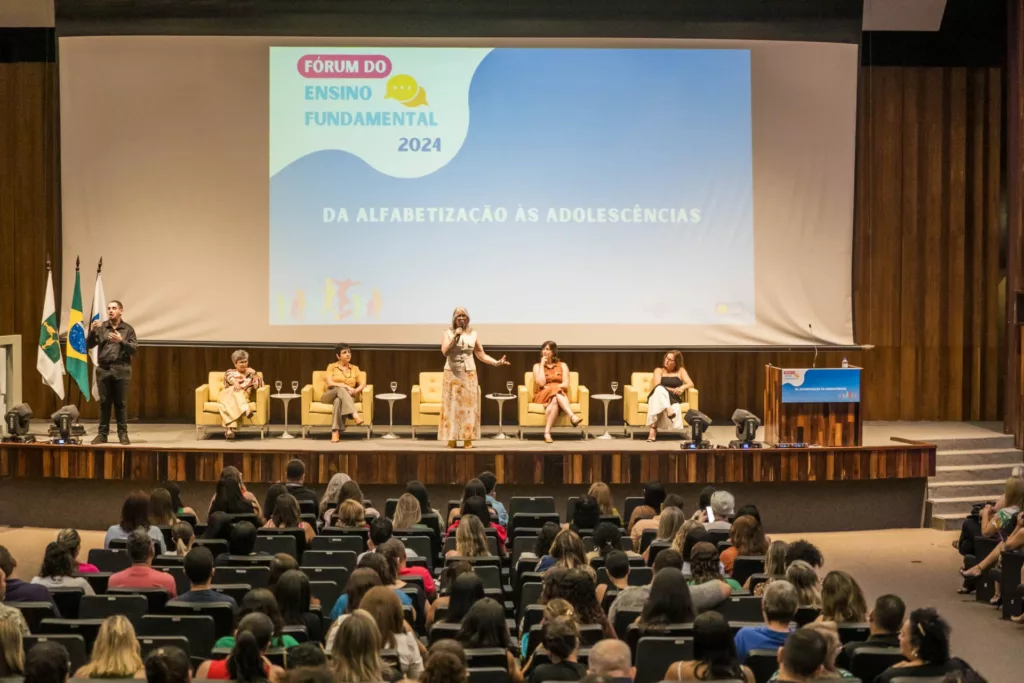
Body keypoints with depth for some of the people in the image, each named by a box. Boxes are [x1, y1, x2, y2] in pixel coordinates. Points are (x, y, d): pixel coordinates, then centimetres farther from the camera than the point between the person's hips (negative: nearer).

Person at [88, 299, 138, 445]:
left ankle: (123, 434, 4)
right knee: (104, 402, 4)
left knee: (121, 403, 0)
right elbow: (89, 345, 2)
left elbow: (134, 349, -2)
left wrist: (121, 341, -17)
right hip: (103, 369, 1)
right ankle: (102, 433, 8)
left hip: (121, 370, -1)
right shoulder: (101, 327, 7)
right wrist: (92, 331, -14)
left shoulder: (128, 329, 4)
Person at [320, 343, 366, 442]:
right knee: (340, 389, -38)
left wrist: (355, 390, -17)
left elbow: (363, 384, 4)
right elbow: (329, 383, -8)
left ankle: (335, 432, -52)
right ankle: (355, 415, -56)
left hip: (347, 397, 1)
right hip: (330, 396, -1)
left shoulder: (355, 368, 15)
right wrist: (346, 386, -19)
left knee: (338, 401, -39)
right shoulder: (332, 367, 8)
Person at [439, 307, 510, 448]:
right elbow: (444, 352, -12)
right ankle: (451, 439, -4)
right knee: (452, 406, -4)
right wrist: (455, 337, -16)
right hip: (452, 374, -2)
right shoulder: (448, 333, 2)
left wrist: (497, 363, -4)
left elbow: (481, 355, 7)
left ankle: (468, 439, -1)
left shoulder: (473, 334, 7)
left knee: (468, 405, -1)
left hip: (469, 374, 2)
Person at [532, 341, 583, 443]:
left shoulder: (562, 365, 14)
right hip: (542, 396, -2)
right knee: (555, 390, -38)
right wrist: (542, 365, -1)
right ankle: (572, 417, -57)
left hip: (560, 396, 2)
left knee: (554, 401, -39)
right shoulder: (537, 366, 12)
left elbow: (566, 385, 0)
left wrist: (549, 387, -10)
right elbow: (541, 383, -7)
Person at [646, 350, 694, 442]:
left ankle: (653, 427, -53)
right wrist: (673, 390, -10)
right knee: (660, 390, -41)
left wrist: (682, 387, -17)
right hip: (658, 397, 0)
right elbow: (657, 386, 1)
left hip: (673, 399, 0)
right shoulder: (659, 370, 20)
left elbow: (691, 384, 7)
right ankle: (669, 411, -63)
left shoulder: (681, 371, 22)